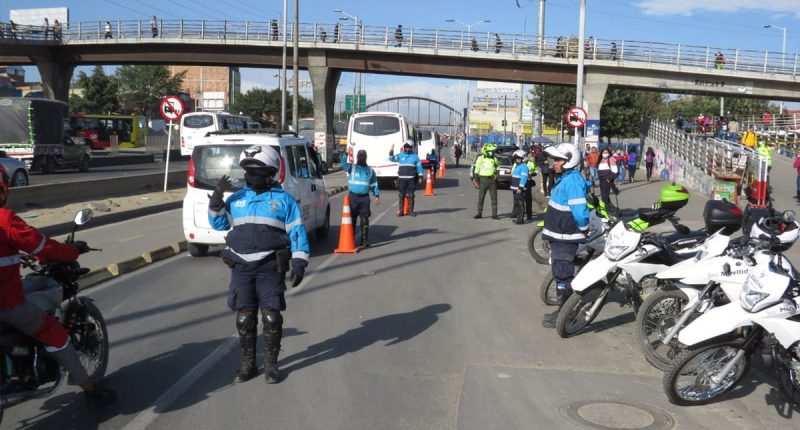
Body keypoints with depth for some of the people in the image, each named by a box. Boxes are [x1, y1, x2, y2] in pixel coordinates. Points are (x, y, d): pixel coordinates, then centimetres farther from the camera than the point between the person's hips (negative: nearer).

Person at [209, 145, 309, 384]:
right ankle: (248, 364, 19)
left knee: (271, 317, -3)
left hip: (271, 267, -3)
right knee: (244, 318, 5)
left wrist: (299, 263, -8)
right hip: (241, 267, 3)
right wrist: (216, 199, -1)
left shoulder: (284, 200, 2)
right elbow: (219, 224, 14)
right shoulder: (237, 198, 12)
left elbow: (297, 232, 0)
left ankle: (271, 364, 13)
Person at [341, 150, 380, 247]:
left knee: (365, 220, -1)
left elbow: (374, 184, 16)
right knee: (352, 218, 1)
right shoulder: (352, 168, 7)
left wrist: (377, 195, 7)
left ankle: (365, 240, 3)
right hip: (353, 196, -1)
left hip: (365, 197, 1)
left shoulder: (370, 170, 14)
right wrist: (346, 154, -28)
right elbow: (344, 164, -14)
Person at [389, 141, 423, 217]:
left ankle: (411, 210, 9)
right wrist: (391, 152, -14)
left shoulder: (415, 156, 8)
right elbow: (392, 159, 2)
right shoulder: (400, 155, 9)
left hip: (412, 179, 0)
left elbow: (419, 166, 9)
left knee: (411, 195, 1)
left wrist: (420, 176, 3)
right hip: (402, 179, 0)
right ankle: (400, 210, 6)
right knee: (402, 195, 2)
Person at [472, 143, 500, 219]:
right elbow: (476, 170, -1)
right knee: (481, 197, 2)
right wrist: (476, 180, -6)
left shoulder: (494, 159, 8)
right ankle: (479, 213, 10)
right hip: (483, 179, -3)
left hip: (492, 179, 3)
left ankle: (494, 214, 4)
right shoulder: (480, 158, -2)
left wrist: (496, 174, 11)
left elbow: (498, 165, 26)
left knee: (494, 197, 0)